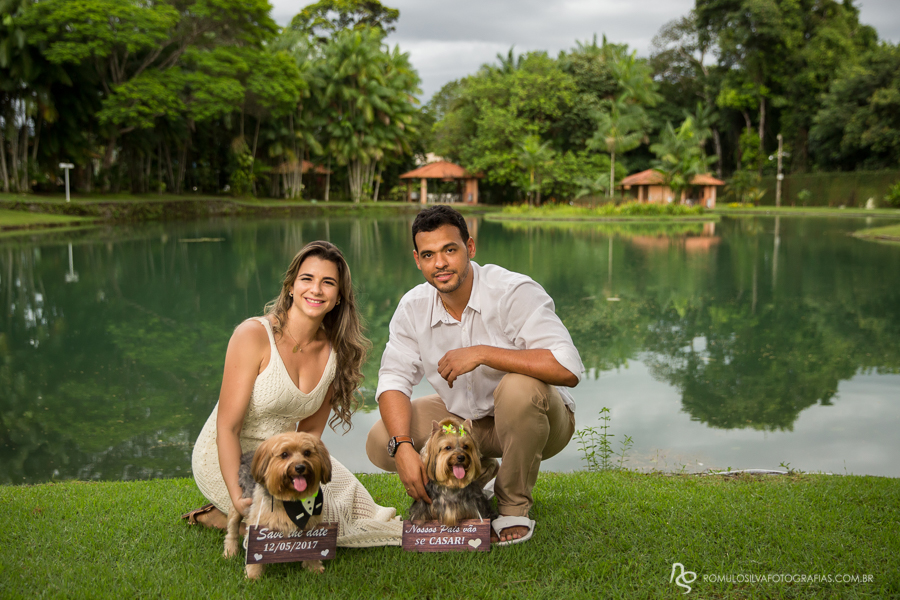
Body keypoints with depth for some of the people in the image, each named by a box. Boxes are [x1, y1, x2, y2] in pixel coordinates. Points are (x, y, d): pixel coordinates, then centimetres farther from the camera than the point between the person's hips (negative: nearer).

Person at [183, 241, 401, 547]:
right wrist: (238, 498, -29)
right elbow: (227, 427, -21)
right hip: (227, 460, -7)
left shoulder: (334, 352, -4)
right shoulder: (254, 335, -21)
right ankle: (221, 516, 3)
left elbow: (311, 430, 3)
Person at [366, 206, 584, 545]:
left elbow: (568, 369, -36)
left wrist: (482, 353, -36)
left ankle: (515, 507, -13)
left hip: (530, 421, -5)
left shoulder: (515, 292, -24)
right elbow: (394, 380, -9)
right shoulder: (413, 307, -7)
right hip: (465, 417, 5)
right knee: (380, 442, -14)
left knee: (520, 387, -39)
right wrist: (403, 447, -27)